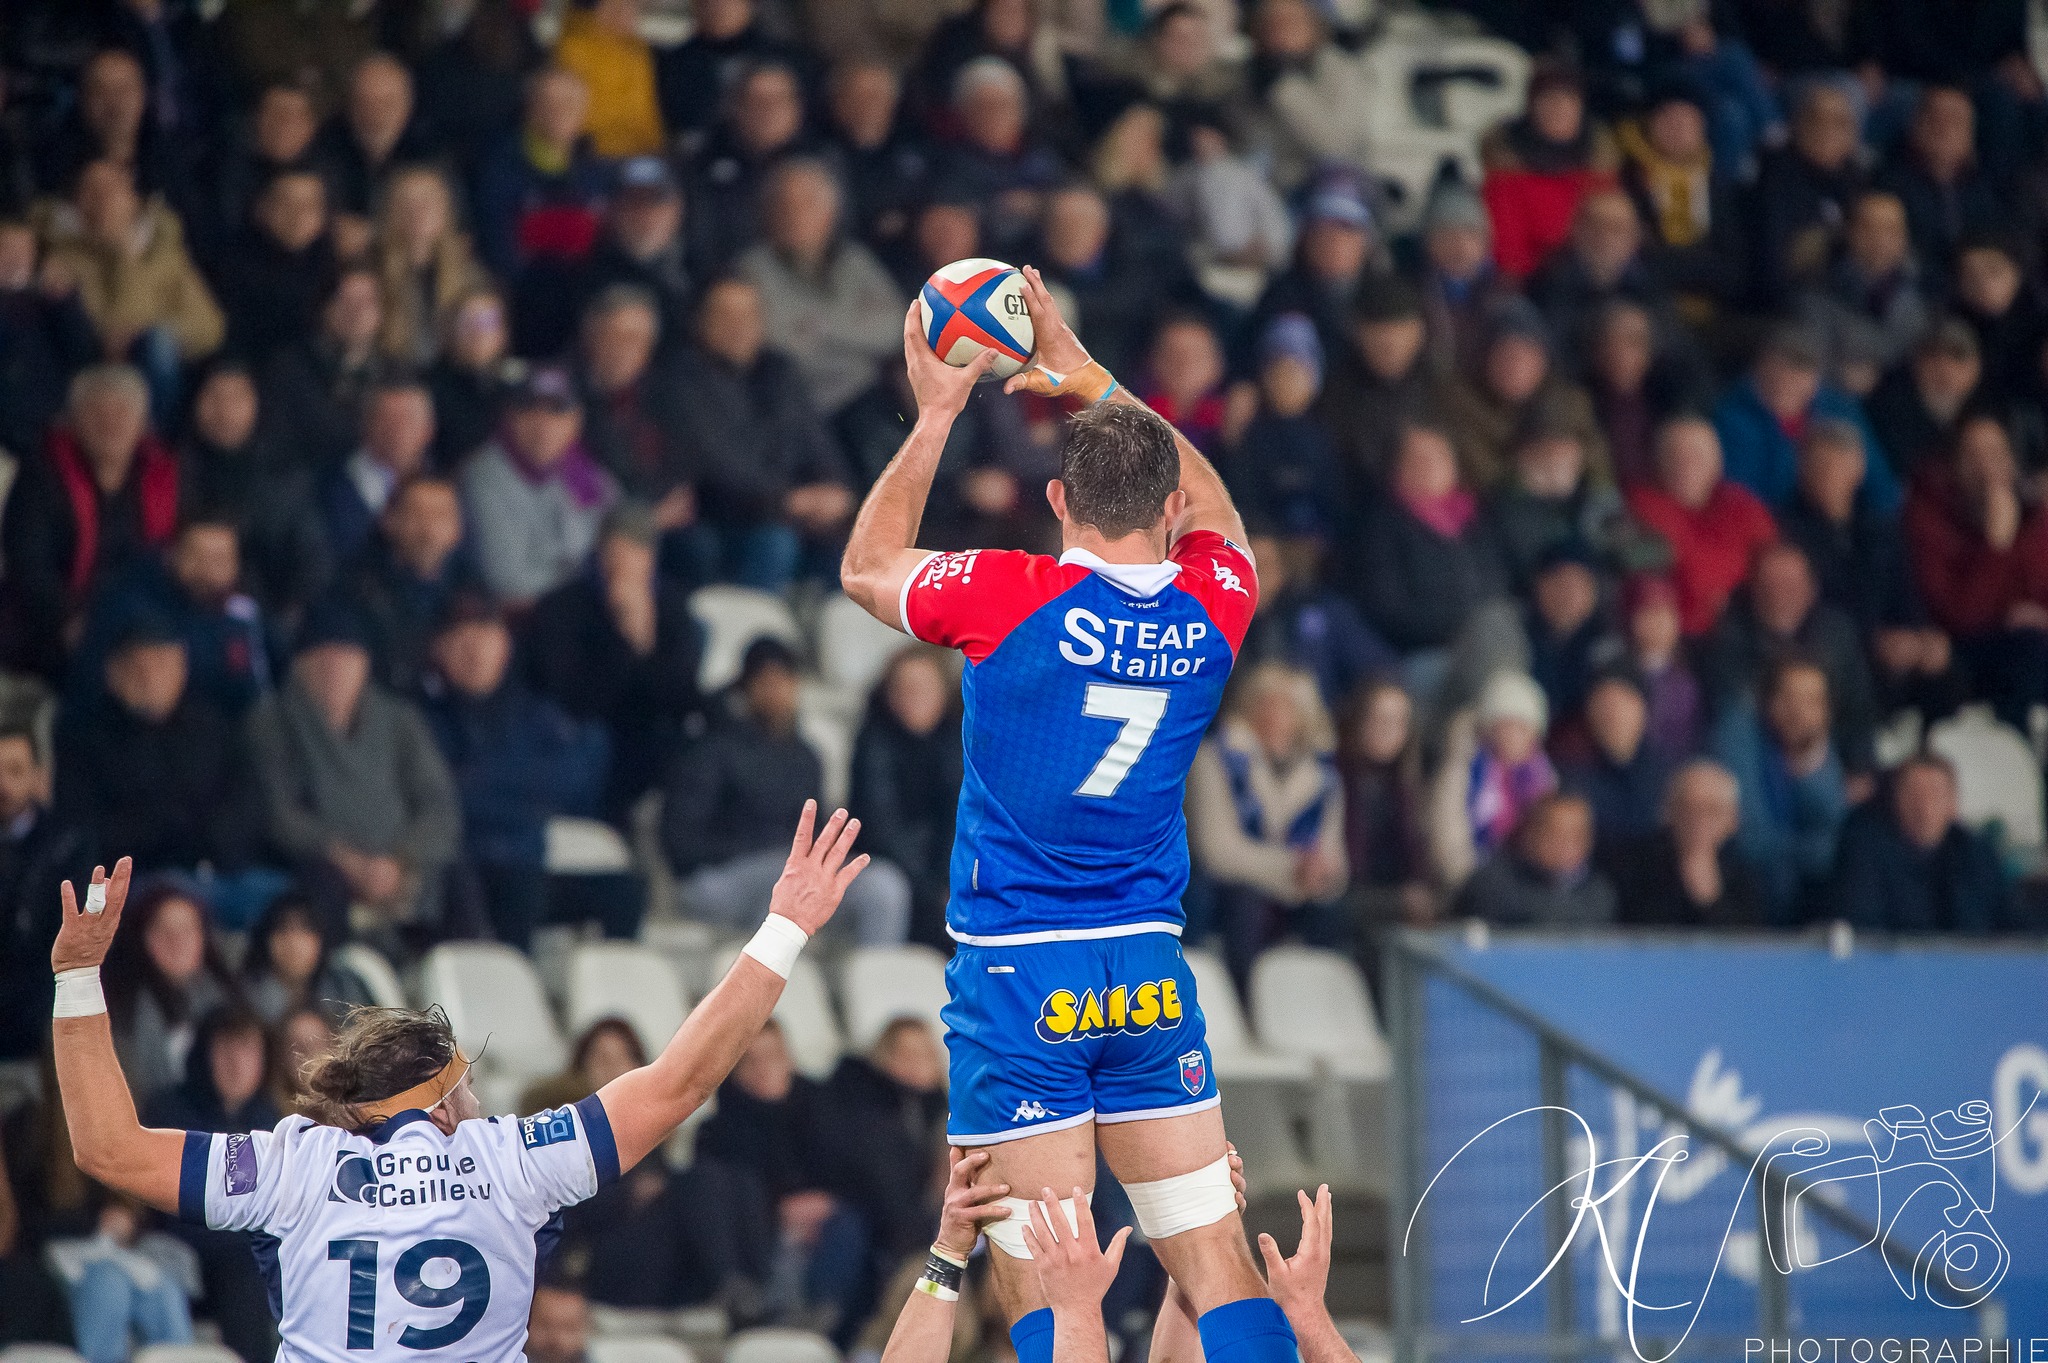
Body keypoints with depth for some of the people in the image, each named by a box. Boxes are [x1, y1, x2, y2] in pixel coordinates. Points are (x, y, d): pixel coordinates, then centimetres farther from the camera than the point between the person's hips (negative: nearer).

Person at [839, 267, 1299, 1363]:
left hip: (1016, 974, -4)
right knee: (1217, 1260, 4)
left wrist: (934, 415, 17)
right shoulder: (1214, 607, 2)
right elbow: (1209, 508, 27)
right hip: (1150, 971, 4)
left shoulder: (1012, 598, -9)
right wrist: (1092, 382, 31)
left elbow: (864, 568, 12)